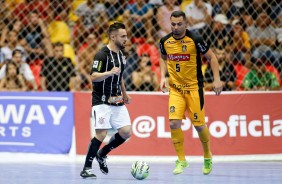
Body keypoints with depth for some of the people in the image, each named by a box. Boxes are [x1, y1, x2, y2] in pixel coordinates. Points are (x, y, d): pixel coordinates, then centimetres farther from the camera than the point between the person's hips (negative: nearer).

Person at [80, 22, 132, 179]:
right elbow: (93, 76, -22)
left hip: (117, 101, 8)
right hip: (102, 101, -8)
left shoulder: (121, 54, 13)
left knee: (126, 132, -3)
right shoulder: (102, 54, -13)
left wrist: (124, 94, 28)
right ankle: (86, 168, -5)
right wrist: (110, 72, -36)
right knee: (101, 133, -15)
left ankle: (102, 154, 19)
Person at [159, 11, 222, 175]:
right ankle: (181, 160, 2)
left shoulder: (195, 40, -13)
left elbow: (212, 57, -3)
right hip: (175, 88, 3)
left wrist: (217, 79, -10)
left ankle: (208, 157, 27)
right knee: (174, 123, -13)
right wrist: (163, 77, 4)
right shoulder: (165, 41, -1)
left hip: (194, 88, -3)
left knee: (199, 124, 1)